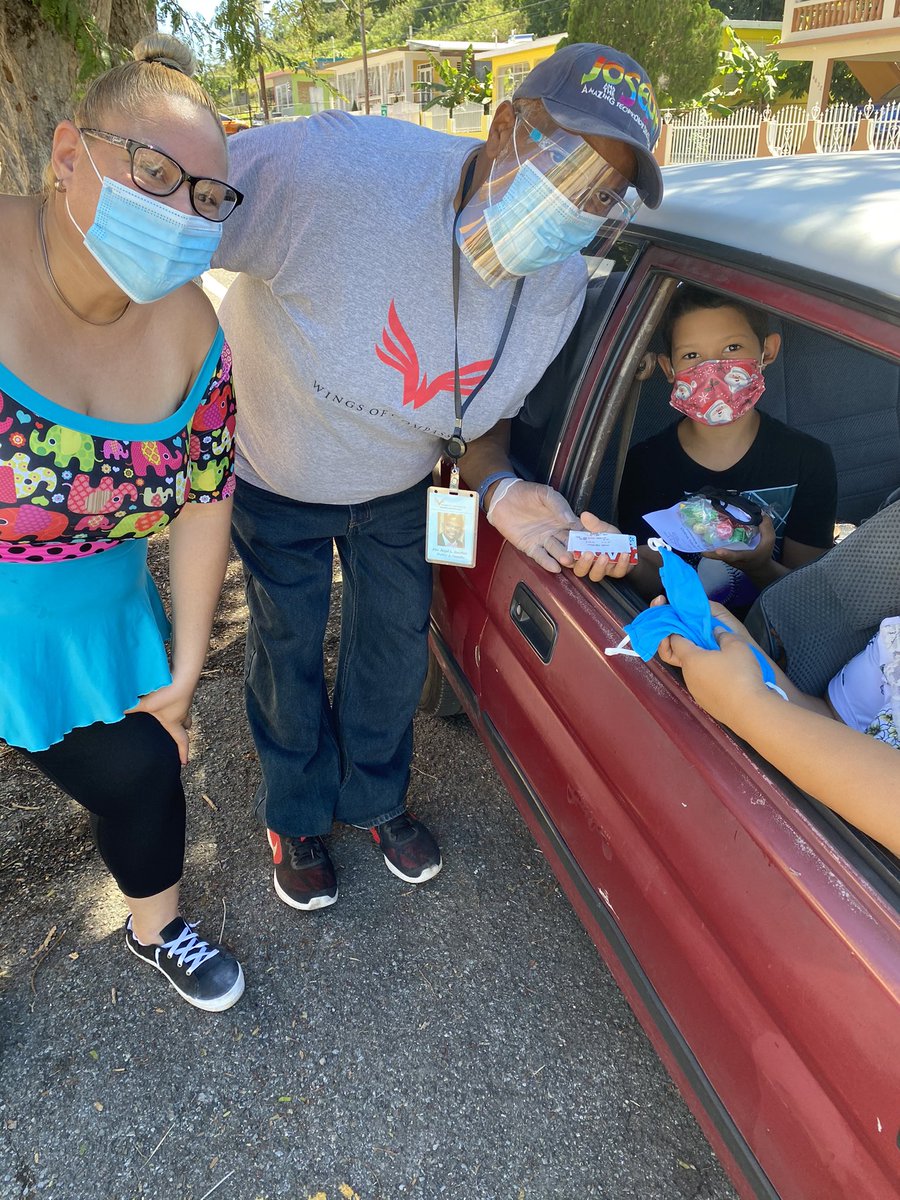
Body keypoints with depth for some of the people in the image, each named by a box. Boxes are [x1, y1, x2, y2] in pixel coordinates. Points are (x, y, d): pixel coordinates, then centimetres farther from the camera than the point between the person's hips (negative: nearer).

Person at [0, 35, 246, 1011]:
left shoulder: (191, 330, -8)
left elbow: (204, 505, -1)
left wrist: (182, 675, 3)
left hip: (91, 631, 4)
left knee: (143, 773, 15)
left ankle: (157, 930, 48)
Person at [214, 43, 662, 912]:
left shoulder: (561, 288, -17)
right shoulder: (337, 168, -38)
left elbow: (483, 412, -4)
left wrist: (500, 489, -26)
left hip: (395, 487, 4)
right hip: (273, 476, -3)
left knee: (395, 648, 16)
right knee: (287, 652, 14)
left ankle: (376, 799, 48)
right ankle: (297, 816, 44)